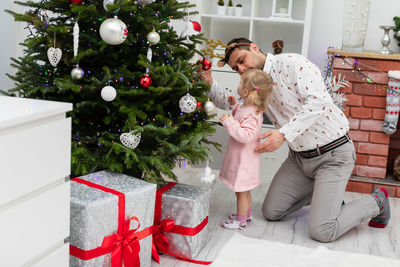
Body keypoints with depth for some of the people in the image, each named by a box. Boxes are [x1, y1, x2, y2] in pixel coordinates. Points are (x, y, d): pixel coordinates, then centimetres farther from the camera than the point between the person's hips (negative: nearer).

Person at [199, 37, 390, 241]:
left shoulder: (292, 63, -16)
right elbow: (227, 101, 11)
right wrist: (209, 82, -9)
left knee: (321, 231, -14)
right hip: (299, 156, 8)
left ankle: (376, 202, 12)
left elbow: (317, 102, -27)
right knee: (271, 212, 7)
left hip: (333, 154, -8)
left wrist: (284, 134, -35)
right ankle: (322, 192, 26)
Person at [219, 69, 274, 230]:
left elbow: (245, 135, -36)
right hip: (241, 158, 10)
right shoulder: (247, 108, 4)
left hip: (243, 160, -10)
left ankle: (241, 220, 17)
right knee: (243, 190, 24)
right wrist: (234, 106, 15)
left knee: (241, 191, 4)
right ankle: (246, 213, 40)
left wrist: (229, 122, -35)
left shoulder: (251, 115, -28)